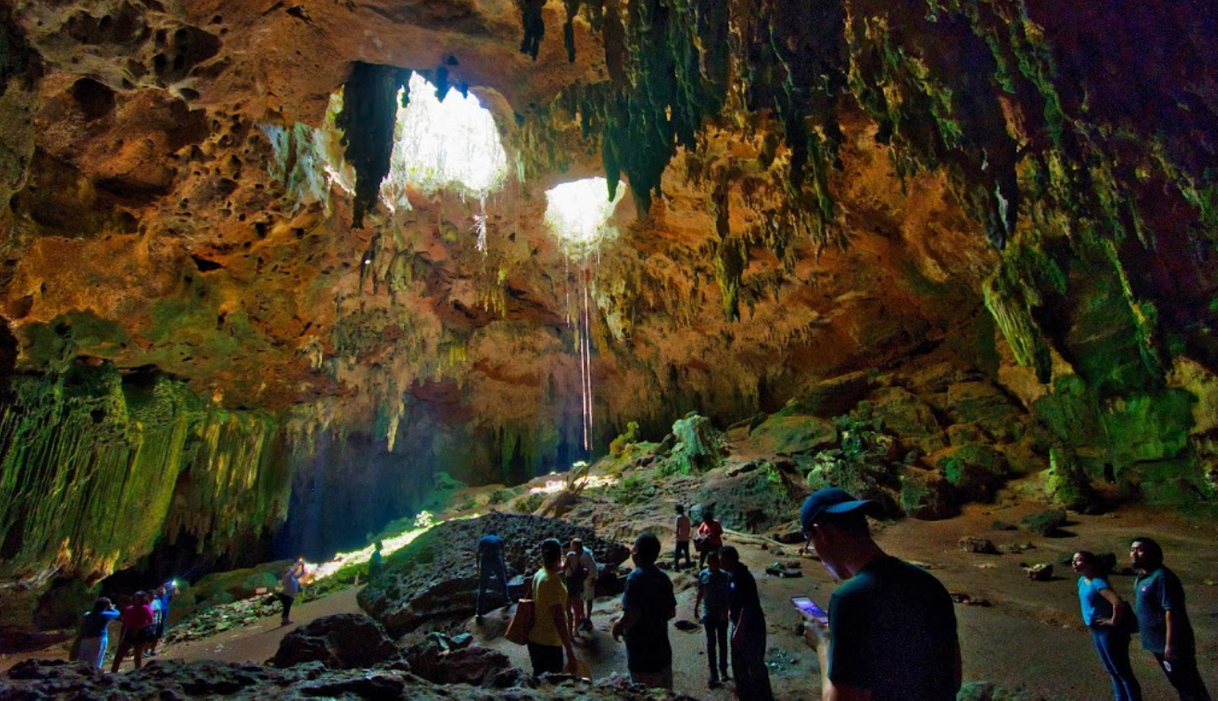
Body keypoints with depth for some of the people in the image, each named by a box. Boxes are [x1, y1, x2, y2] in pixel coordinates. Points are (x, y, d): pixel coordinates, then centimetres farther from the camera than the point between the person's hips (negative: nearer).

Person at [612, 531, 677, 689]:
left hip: (642, 653, -7)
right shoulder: (663, 578, 3)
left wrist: (618, 626, -6)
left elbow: (632, 616, -24)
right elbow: (672, 613, 10)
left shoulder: (636, 578, -20)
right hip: (662, 649, 7)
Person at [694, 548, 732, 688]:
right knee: (711, 643, 1)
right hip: (708, 614, 0)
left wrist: (730, 611, -9)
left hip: (722, 615, 0)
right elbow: (700, 592, 6)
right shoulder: (703, 575, -6)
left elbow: (729, 594, -4)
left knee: (722, 643, 12)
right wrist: (696, 608, 13)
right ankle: (713, 674, 6)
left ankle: (723, 670, 29)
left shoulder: (725, 575, -11)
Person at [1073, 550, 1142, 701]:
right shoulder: (1082, 581, 5)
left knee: (1122, 671, 2)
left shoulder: (1098, 583, -23)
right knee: (1112, 671, 21)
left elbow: (1118, 603, -36)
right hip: (1097, 631, 9)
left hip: (1109, 632, -9)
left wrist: (1114, 622, -24)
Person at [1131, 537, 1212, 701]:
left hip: (1173, 643, -9)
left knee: (1189, 684, 3)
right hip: (1157, 642, 9)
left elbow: (1171, 612, -26)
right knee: (1178, 682, 21)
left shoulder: (1161, 577, -24)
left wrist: (1170, 644, -25)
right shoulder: (1142, 576, 7)